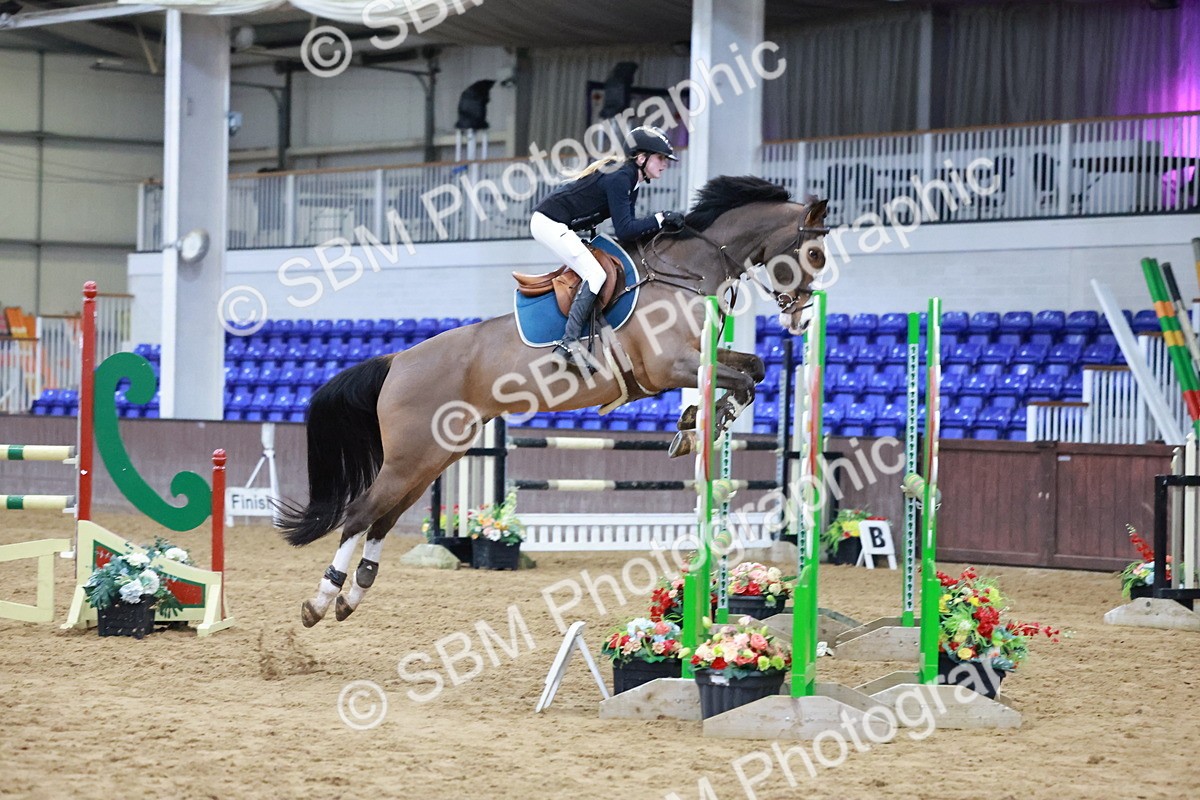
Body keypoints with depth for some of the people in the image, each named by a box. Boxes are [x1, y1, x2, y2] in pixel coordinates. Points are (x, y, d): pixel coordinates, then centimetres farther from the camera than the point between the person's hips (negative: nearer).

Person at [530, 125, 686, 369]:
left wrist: (662, 225, -2)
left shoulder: (629, 178, 10)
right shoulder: (618, 178, -20)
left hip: (562, 226, 11)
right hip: (549, 223, -11)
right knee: (595, 274, -18)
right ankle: (568, 344, -22)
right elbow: (624, 230, -23)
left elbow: (627, 225, 10)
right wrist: (661, 219, -18)